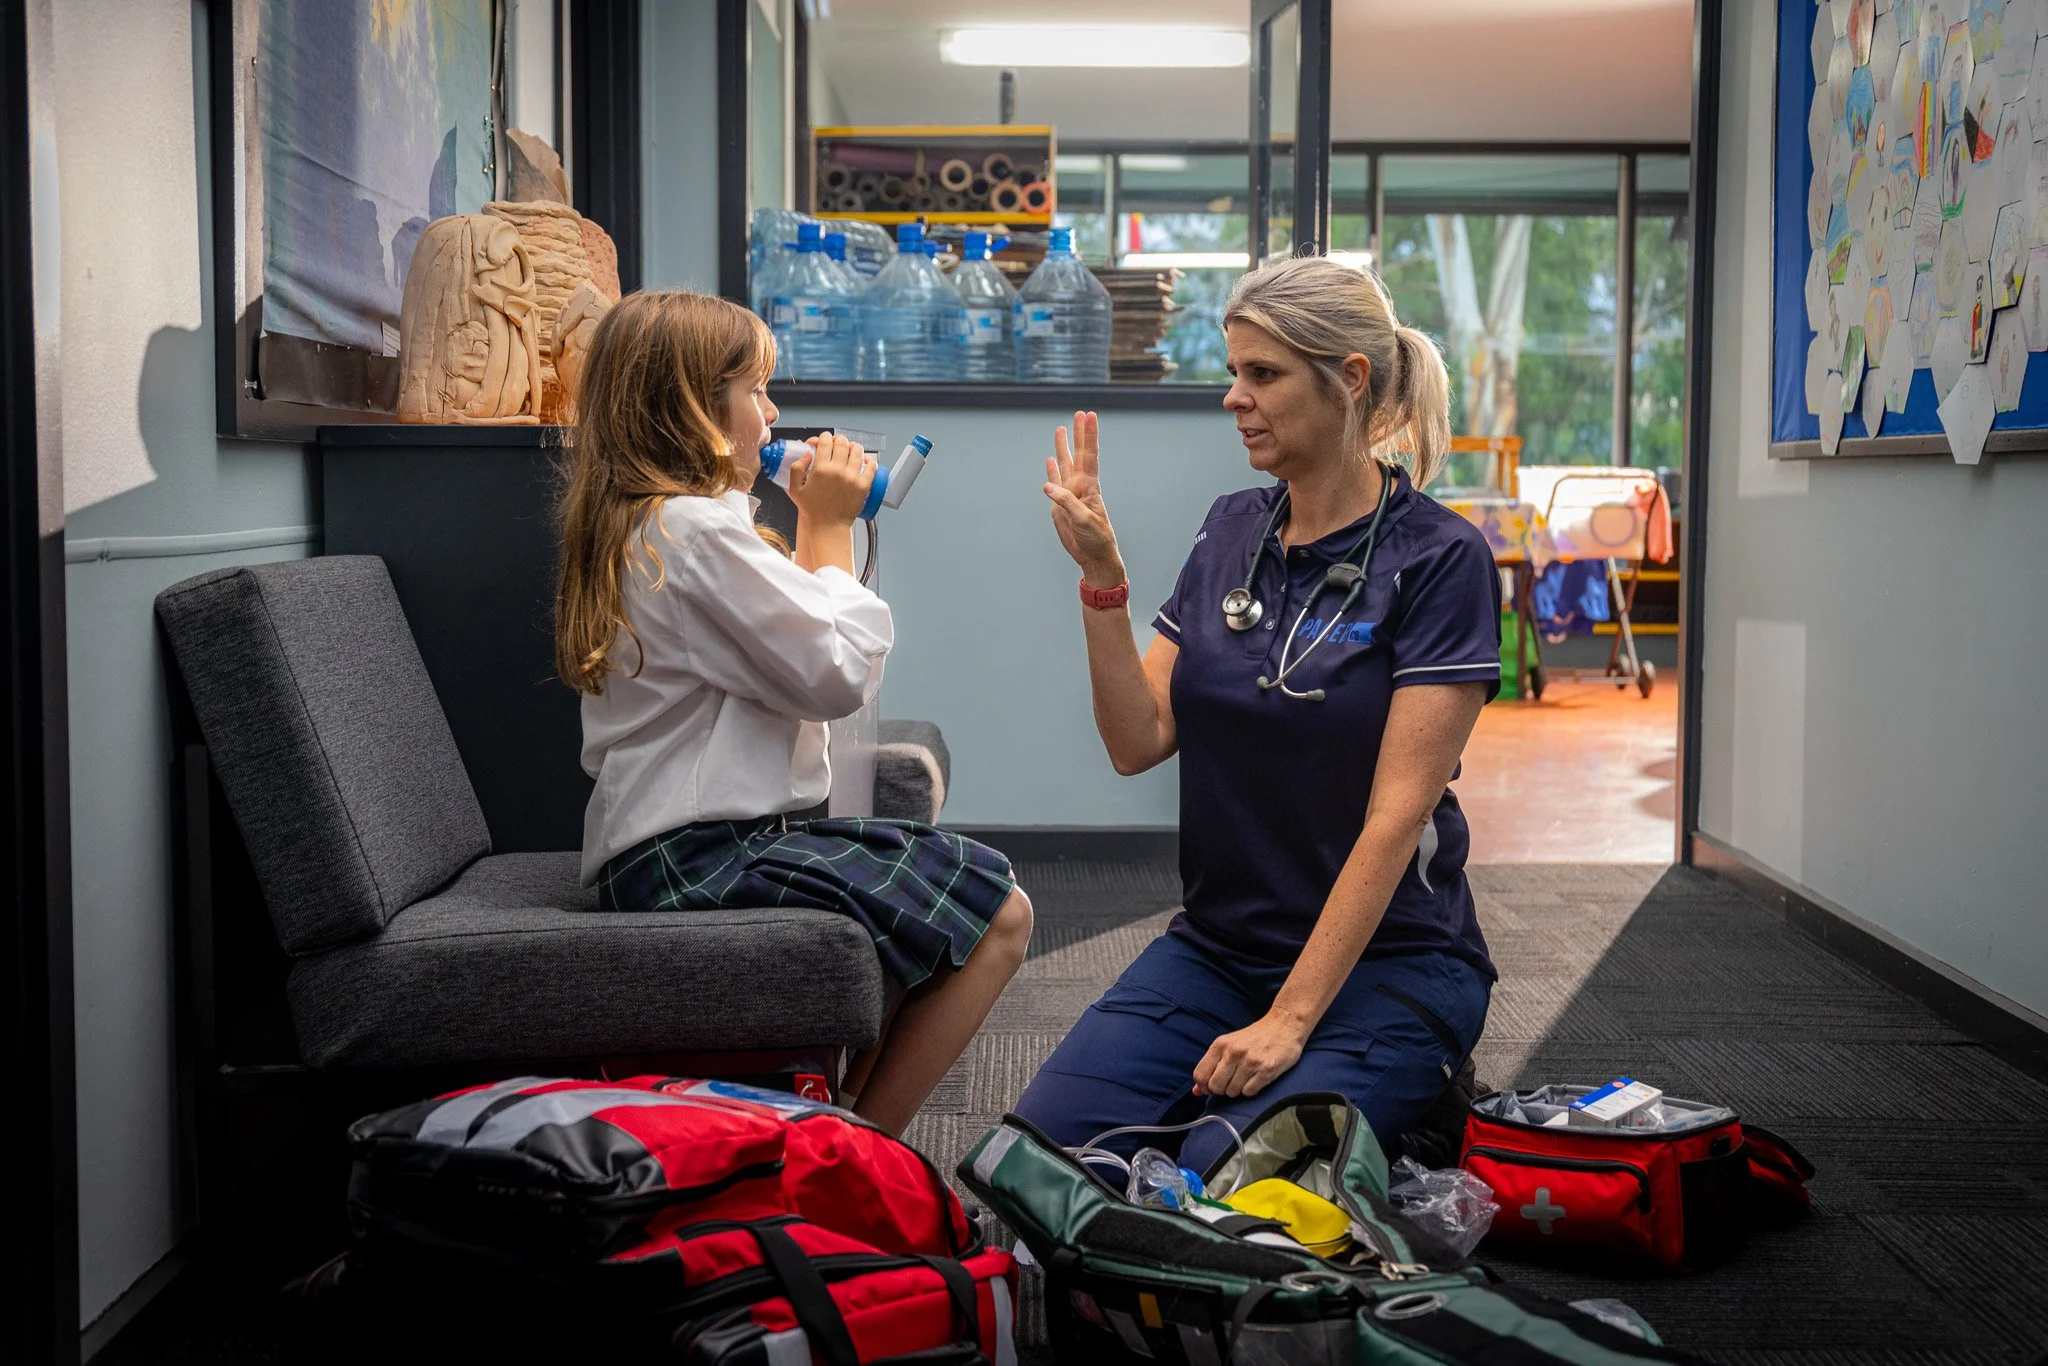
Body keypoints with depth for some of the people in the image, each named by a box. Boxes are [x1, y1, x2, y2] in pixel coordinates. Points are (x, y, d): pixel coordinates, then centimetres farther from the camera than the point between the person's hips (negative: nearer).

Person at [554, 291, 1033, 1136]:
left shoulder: (632, 524, 15)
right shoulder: (696, 528, -18)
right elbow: (839, 675, -16)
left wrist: (815, 529, 14)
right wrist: (829, 529, -4)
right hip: (703, 863, -11)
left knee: (961, 878, 16)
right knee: (998, 916, -9)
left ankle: (848, 1125, 13)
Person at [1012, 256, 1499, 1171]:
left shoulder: (1438, 558, -11)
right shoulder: (1232, 530, 7)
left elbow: (1396, 813, -17)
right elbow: (1138, 741, 2)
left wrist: (1288, 1022, -20)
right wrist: (1101, 579, -11)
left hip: (1384, 959, -5)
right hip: (1217, 947, 5)